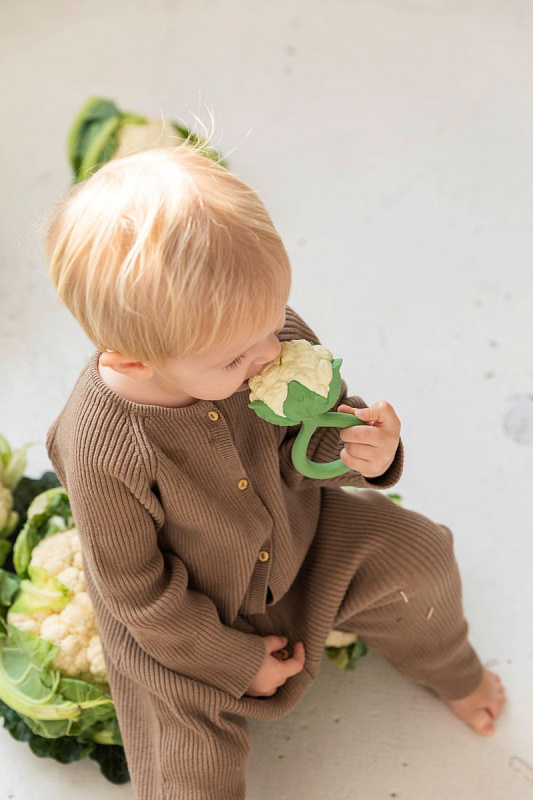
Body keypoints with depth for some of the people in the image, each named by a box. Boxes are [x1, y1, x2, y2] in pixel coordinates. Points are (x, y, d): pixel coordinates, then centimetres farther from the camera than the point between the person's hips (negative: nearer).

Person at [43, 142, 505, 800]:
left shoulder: (274, 333, -25)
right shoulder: (101, 455, -36)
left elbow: (307, 443, -6)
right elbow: (137, 593, -21)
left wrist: (359, 451, -30)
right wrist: (239, 661, -12)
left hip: (296, 537, 4)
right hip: (188, 626, -4)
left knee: (418, 555, 0)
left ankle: (448, 670, 35)